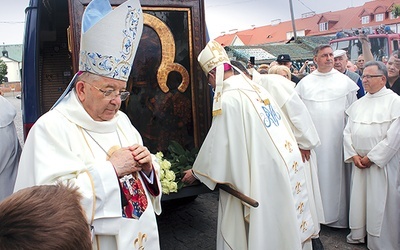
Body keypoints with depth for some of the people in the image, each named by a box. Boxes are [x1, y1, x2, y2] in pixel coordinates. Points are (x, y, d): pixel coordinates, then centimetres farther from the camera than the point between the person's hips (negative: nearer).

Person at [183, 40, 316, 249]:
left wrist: (195, 172, 5)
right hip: (288, 164, 8)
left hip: (266, 174, -7)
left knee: (265, 227, 8)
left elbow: (216, 143, -9)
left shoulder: (228, 99, -16)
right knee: (283, 223, 20)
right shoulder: (255, 88, 6)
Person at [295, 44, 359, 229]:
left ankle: (338, 215, 19)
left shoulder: (345, 81, 5)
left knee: (336, 173, 5)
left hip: (337, 137, 0)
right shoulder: (305, 82, 6)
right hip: (313, 139, 0)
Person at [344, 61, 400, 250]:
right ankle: (358, 234, 27)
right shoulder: (358, 104, 11)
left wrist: (371, 158, -13)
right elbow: (348, 131, 10)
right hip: (359, 162, 5)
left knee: (380, 202, 1)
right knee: (359, 197, 11)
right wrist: (353, 155, -3)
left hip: (383, 162, -5)